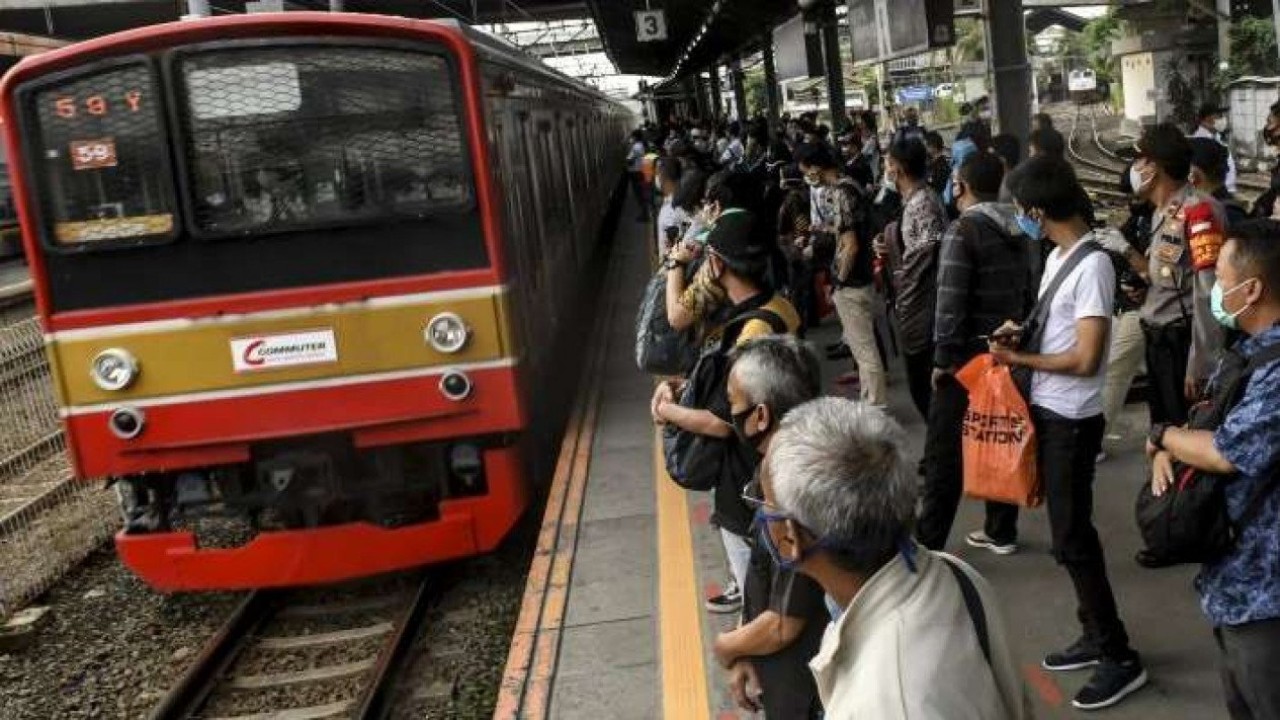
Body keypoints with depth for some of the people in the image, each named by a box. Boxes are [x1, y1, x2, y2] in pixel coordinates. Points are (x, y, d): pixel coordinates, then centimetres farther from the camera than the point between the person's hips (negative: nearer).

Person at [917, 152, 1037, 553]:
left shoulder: (963, 231, -15)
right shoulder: (1020, 232, 7)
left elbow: (950, 301, -19)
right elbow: (1030, 293, 9)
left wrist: (942, 358, -13)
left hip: (969, 355, -7)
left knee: (946, 449, -1)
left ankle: (929, 540, 3)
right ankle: (1000, 531, 23)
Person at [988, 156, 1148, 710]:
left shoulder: (1092, 265, -20)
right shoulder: (1057, 255, 8)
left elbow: (1085, 359, -23)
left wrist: (1018, 358, -14)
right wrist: (1022, 330, 2)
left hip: (1071, 421, -9)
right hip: (1047, 412, 9)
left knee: (1072, 540, -1)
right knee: (1068, 533, 16)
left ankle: (1121, 657, 11)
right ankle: (1095, 636, 29)